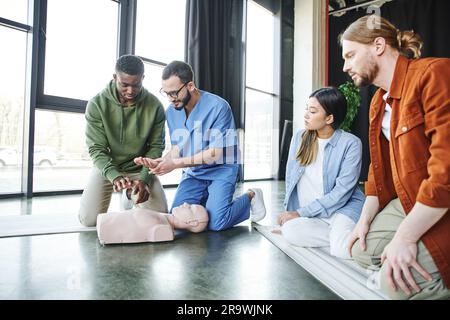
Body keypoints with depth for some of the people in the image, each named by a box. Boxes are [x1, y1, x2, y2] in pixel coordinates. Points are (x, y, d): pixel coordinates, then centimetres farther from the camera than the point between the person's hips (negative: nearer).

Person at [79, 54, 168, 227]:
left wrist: (144, 179, -21)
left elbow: (156, 147, -8)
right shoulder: (97, 104, -18)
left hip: (140, 168, 1)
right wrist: (115, 176, -33)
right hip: (107, 167, 0)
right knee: (89, 220, -10)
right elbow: (97, 149, -16)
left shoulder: (154, 106, -16)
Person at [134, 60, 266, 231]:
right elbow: (177, 148, 2)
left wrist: (176, 163, -24)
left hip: (220, 170, -5)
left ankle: (250, 197, 7)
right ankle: (207, 200, 19)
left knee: (214, 222, -20)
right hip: (192, 173, 5)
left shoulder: (218, 107, -21)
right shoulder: (172, 111, -2)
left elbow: (215, 153, -21)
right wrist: (158, 162, -20)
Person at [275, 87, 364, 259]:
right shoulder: (299, 137, 7)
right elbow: (290, 177, 10)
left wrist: (301, 212, -15)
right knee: (290, 230, -28)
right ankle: (342, 236, -11)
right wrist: (291, 212, 1)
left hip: (342, 207, -4)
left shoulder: (351, 143, -7)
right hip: (306, 214, 4)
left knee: (342, 250, -32)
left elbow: (342, 191, -13)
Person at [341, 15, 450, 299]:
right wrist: (365, 220, 7)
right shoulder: (378, 102, 11)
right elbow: (380, 168, 15)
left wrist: (405, 236, -24)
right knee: (360, 250, 8)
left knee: (397, 283, -21)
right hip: (407, 204, 9)